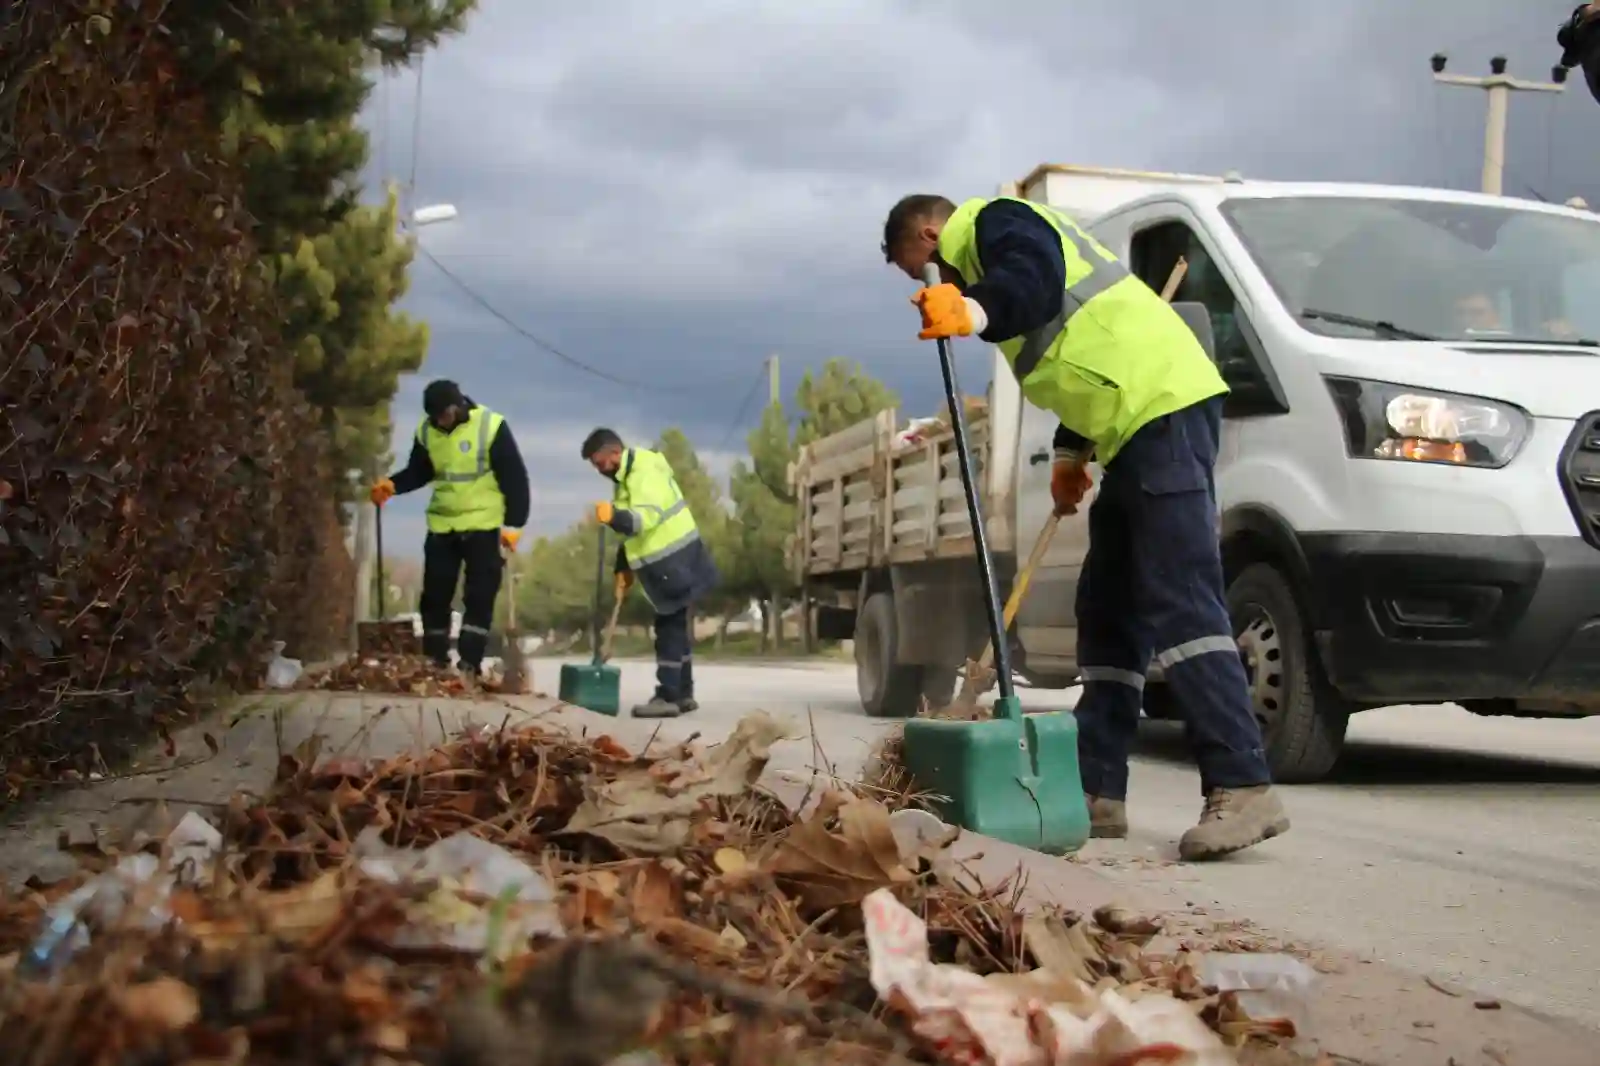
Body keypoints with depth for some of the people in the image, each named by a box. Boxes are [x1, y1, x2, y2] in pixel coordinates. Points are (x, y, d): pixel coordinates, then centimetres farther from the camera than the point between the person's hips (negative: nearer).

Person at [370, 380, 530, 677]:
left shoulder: (491, 426, -13)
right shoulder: (425, 430, 0)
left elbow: (515, 477, -11)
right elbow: (418, 472, 13)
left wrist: (514, 524, -15)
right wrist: (392, 485, -8)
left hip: (483, 525, -4)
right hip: (441, 525, 5)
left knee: (479, 598, -6)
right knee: (434, 597, 6)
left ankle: (469, 665, -4)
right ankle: (434, 662, 16)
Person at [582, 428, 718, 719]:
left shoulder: (645, 474, -18)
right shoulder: (627, 476, 15)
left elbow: (645, 517, -35)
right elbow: (633, 530, 22)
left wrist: (614, 516, -51)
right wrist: (624, 569, 19)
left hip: (675, 564, -10)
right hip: (667, 565, 10)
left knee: (670, 631, -10)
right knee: (675, 630, 15)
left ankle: (667, 697, -9)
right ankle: (682, 694, 22)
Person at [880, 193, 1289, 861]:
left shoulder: (993, 222, -1)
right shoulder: (992, 247, 30)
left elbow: (1032, 279, -25)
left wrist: (975, 311, -43)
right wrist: (1070, 452, 35)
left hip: (1165, 406, -11)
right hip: (1135, 427, 11)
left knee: (1179, 604, -18)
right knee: (1107, 612, 9)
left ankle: (1243, 789, -21)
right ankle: (1097, 790, 11)